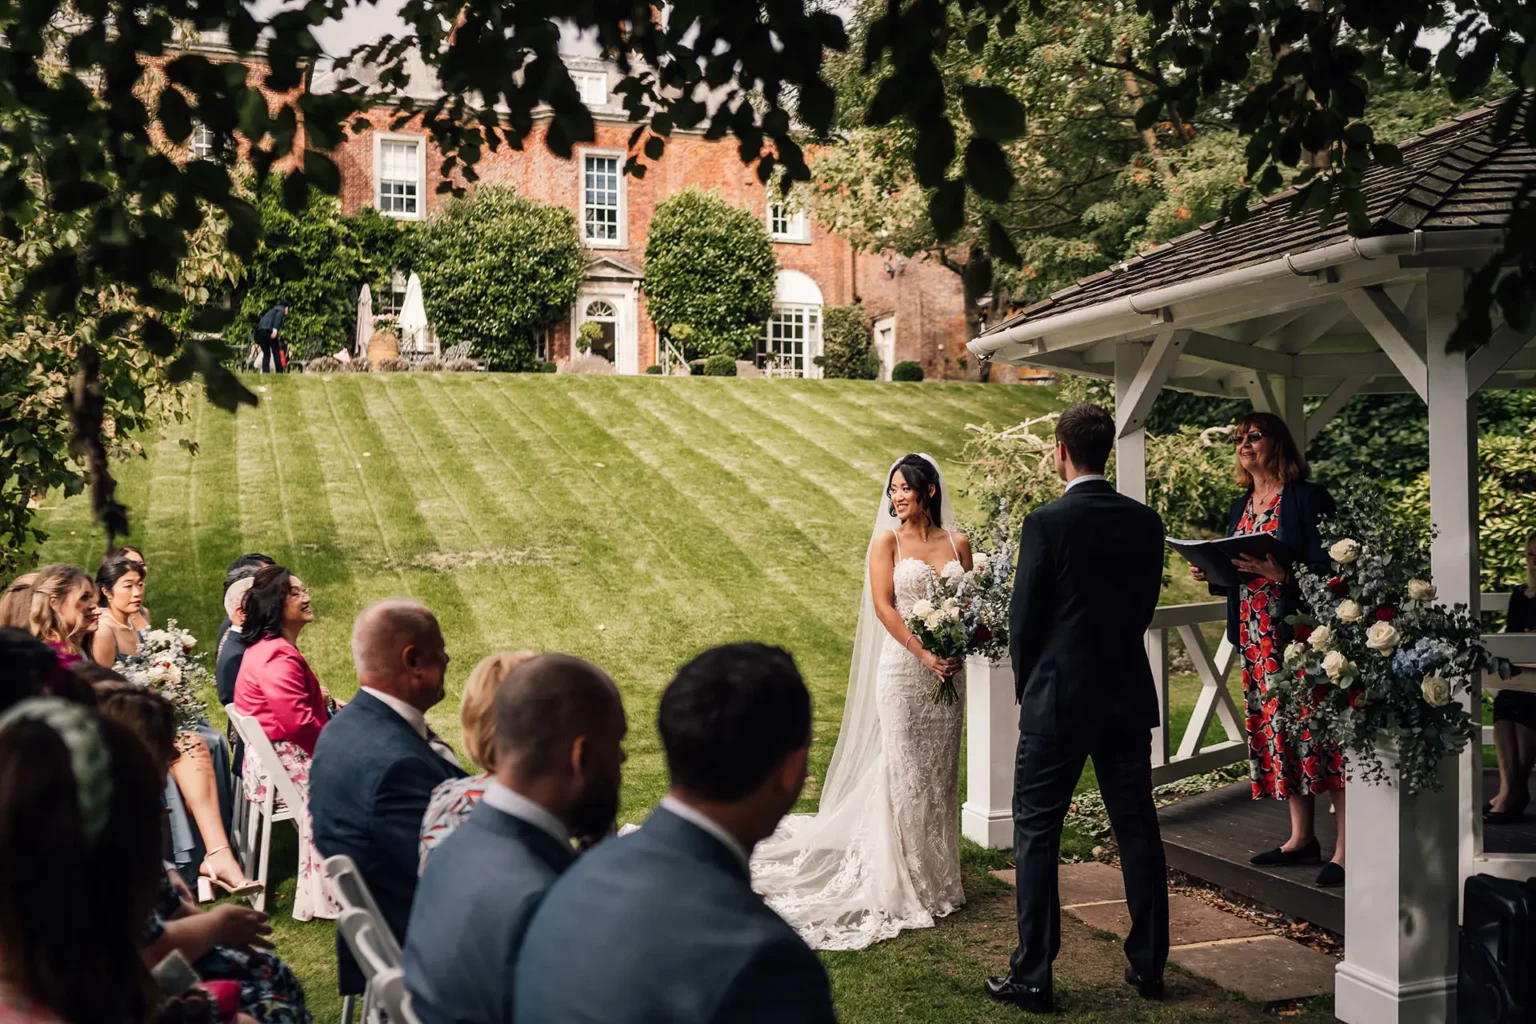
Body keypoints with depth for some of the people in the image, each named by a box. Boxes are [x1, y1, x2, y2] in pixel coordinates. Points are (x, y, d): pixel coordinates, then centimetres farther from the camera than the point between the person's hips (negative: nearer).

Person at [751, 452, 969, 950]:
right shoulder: (887, 541, -1)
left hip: (948, 670, 3)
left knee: (940, 773, 10)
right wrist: (924, 653, -17)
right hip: (903, 670, -3)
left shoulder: (956, 543, 7)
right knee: (904, 773, 0)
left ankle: (937, 879, 23)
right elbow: (884, 606, -8)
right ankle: (904, 885, 11)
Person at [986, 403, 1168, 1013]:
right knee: (1137, 827, 14)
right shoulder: (1145, 522, 1)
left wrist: (1029, 688, 7)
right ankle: (1148, 966, 23)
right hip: (1129, 697, 5)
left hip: (1058, 700, -5)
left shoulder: (1046, 523, -14)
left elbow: (1023, 621, -9)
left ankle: (1033, 977, 8)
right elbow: (1145, 607, 9)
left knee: (1036, 833, 4)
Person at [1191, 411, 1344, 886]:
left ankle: (1345, 848, -4)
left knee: (1321, 732, -8)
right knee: (1276, 731, 9)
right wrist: (1211, 573, 3)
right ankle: (1301, 837, 18)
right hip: (1257, 636, 8)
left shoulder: (1307, 498, -5)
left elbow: (1328, 567, -13)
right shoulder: (1240, 508, 17)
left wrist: (1279, 573, -27)